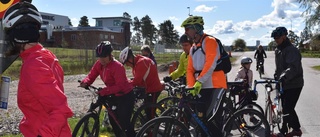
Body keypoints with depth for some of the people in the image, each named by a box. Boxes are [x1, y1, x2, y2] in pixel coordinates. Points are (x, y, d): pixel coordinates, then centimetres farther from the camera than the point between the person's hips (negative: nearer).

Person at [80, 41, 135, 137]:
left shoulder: (117, 66, -27)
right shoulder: (98, 64, -5)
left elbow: (120, 86, -31)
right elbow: (91, 76, -7)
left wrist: (104, 91, -40)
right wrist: (85, 82, -30)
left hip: (125, 96, -8)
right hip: (114, 95, 8)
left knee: (124, 122, -8)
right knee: (113, 120, 14)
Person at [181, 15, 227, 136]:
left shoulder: (209, 41, -7)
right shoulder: (193, 48, 18)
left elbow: (210, 64, -21)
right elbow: (190, 70, 10)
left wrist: (199, 82, -30)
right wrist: (190, 86, -7)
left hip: (215, 86, -8)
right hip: (201, 88, 8)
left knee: (213, 120, -13)